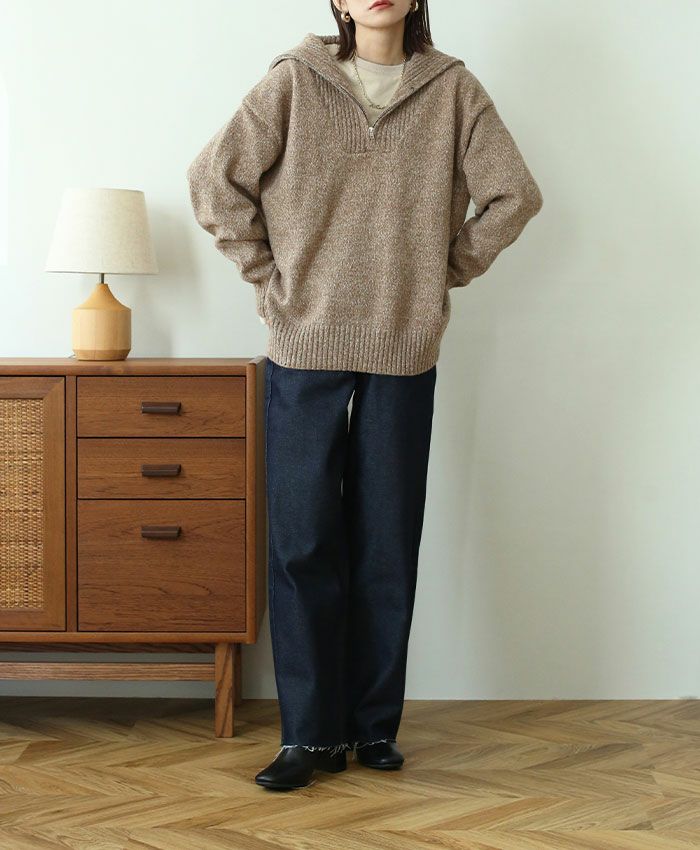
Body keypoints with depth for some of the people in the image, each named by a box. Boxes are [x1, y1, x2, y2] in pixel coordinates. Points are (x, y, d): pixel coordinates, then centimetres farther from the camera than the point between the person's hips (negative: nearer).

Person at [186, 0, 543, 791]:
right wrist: (270, 277, -1)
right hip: (305, 352, -1)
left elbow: (514, 195, 4)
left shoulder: (454, 90, 3)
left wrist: (449, 270, 3)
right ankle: (310, 733, 9)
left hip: (405, 356, 1)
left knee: (388, 547, 6)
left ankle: (375, 725, 17)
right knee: (303, 544, 0)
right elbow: (214, 180, 0)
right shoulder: (293, 83, 0)